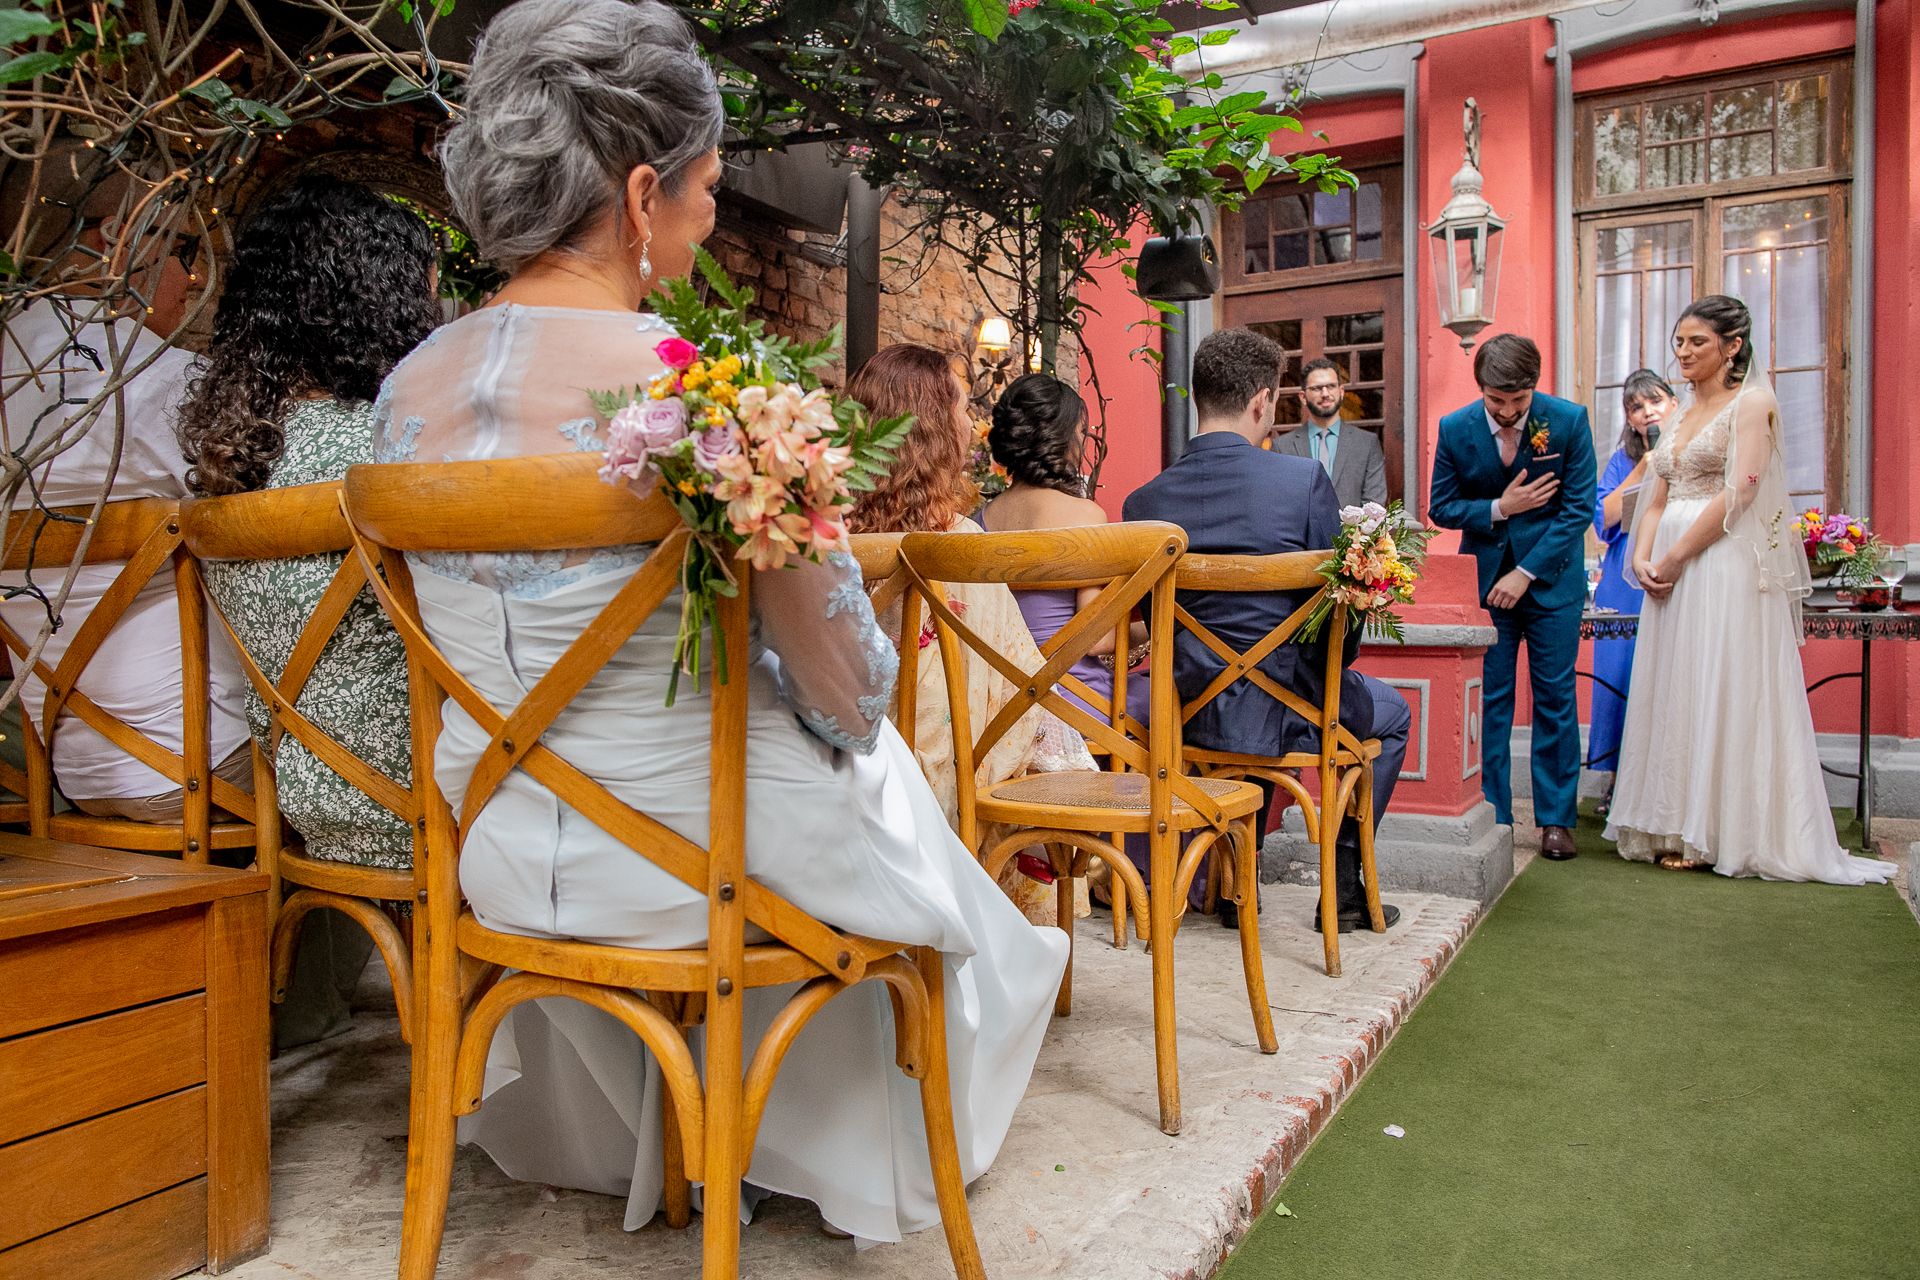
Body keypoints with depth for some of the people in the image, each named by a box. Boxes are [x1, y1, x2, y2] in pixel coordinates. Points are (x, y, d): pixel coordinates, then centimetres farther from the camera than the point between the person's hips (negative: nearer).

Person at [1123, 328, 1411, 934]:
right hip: (1288, 707, -4)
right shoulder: (1304, 477, -14)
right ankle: (1343, 884, 29)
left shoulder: (1144, 501, -4)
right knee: (1390, 712, 29)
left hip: (1192, 717, 4)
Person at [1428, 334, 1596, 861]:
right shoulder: (1455, 428, -7)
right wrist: (1499, 509, -16)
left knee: (1555, 697, 3)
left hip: (1551, 575, -1)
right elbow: (1440, 507, 1)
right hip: (1484, 576, 1)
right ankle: (1491, 817, 9)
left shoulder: (1569, 420, -10)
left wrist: (1526, 573, -14)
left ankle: (1556, 818, 13)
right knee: (1488, 699, 2)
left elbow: (1578, 507, -9)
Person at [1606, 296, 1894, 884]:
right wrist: (1643, 556, -3)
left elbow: (1738, 493, -14)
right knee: (1675, 693, 6)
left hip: (1725, 566, -7)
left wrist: (1675, 558, -15)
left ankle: (1718, 833, 3)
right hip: (1672, 572, 7)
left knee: (1720, 691, -4)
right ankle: (1679, 829, 12)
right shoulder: (1682, 416, 19)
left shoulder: (1752, 402, -3)